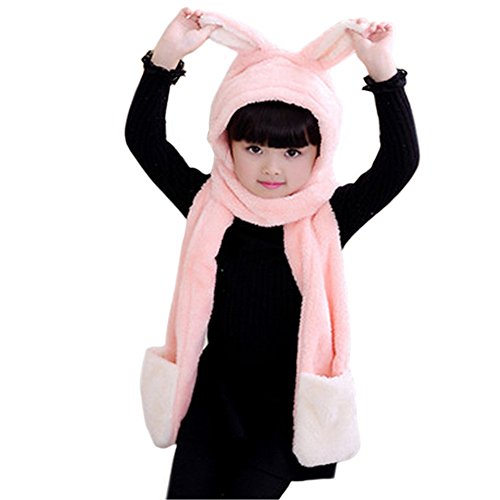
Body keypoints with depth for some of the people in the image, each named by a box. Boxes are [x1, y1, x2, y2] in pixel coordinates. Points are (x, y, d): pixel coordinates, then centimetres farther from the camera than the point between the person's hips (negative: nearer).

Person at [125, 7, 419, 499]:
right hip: (216, 395, 2)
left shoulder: (330, 217, -9)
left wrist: (382, 71, -25)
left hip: (288, 404, -2)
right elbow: (143, 138, -8)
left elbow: (400, 162, -17)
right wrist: (167, 56, -20)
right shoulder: (208, 204, -6)